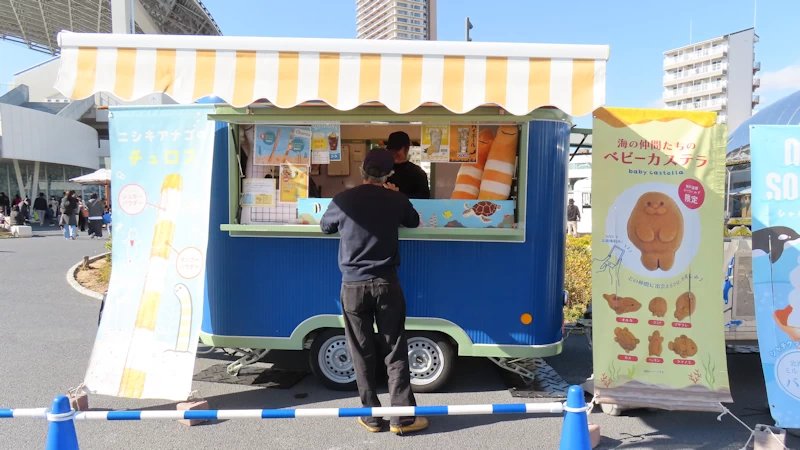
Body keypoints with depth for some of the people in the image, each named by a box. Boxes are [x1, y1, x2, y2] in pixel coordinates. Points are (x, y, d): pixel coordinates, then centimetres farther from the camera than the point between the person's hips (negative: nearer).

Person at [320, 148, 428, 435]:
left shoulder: (343, 200, -3)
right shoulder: (396, 200, 0)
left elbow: (325, 227, 16)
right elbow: (414, 222, 21)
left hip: (353, 285, 0)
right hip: (386, 283, 1)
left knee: (362, 354, 9)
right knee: (395, 352, 7)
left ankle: (371, 416, 16)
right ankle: (403, 417, 11)